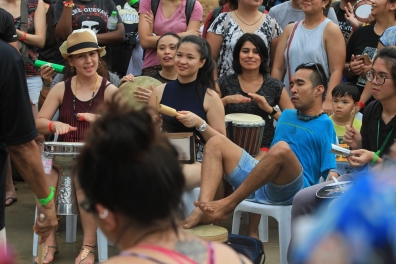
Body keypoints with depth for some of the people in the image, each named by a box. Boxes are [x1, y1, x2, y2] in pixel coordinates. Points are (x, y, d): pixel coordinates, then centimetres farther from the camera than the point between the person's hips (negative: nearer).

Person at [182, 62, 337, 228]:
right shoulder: (287, 116, 22)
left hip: (291, 189, -7)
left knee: (282, 148, -36)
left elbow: (330, 174, -8)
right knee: (216, 143, -3)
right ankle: (203, 207, -28)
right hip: (261, 182, 7)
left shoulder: (325, 125, 0)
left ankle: (229, 204, -26)